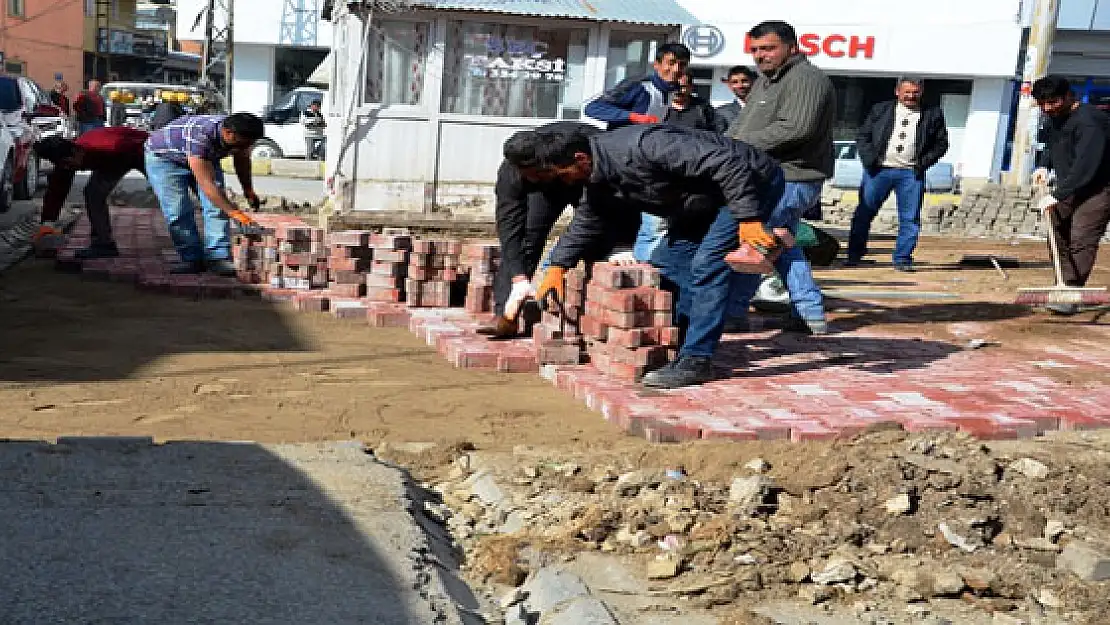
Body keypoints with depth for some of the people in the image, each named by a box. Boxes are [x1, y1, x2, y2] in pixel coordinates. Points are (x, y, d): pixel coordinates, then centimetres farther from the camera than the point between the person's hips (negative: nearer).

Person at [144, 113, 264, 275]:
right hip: (163, 157, -5)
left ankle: (218, 257, -13)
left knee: (217, 206, -12)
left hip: (206, 157, 5)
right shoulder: (199, 136, -45)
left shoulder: (241, 136, -24)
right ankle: (192, 259, -4)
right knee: (178, 211, -15)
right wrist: (235, 212, -53)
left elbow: (242, 160, 0)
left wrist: (248, 190, 7)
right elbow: (206, 183, -48)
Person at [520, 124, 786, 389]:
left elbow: (727, 161, -34)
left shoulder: (642, 145, -33)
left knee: (707, 264, -20)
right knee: (666, 261, 8)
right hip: (708, 201, 10)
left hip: (755, 179, -10)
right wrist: (558, 265, 15)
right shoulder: (600, 182, -2)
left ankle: (697, 360, -15)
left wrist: (748, 218, -34)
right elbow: (587, 223, 18)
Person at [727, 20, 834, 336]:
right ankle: (811, 315, 20)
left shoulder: (806, 79, -13)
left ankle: (734, 310, -1)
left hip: (790, 180, -11)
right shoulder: (764, 81, 19)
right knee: (782, 246, 15)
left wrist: (745, 146, -20)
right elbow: (743, 122, 21)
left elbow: (796, 128, -26)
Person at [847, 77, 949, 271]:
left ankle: (902, 259, 9)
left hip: (911, 173, 0)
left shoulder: (933, 114, 9)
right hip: (878, 169, 0)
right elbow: (862, 136, 9)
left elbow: (941, 143, 11)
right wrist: (869, 159, -5)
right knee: (864, 214, 1)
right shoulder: (880, 110, 10)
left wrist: (924, 163, -3)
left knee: (910, 219, 0)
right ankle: (854, 256, 11)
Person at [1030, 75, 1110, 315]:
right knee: (1058, 236, 10)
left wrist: (1058, 195, -33)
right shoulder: (1054, 120, 8)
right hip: (1068, 189, 10)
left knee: (1081, 239, -18)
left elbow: (1085, 166, -30)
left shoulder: (1089, 120, -22)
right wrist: (1046, 166, 9)